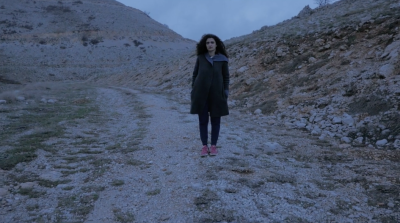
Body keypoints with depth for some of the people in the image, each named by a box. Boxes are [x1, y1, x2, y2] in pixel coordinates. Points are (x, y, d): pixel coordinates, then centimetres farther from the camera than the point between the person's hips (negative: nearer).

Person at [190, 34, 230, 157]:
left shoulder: (222, 59, 0)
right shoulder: (200, 58, 2)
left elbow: (226, 77, 4)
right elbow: (195, 74, 7)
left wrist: (225, 94, -3)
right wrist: (193, 91, 2)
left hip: (216, 94, 0)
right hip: (201, 93, 1)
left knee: (215, 120, 6)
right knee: (203, 120, 4)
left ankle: (213, 146, 17)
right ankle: (204, 146, 14)